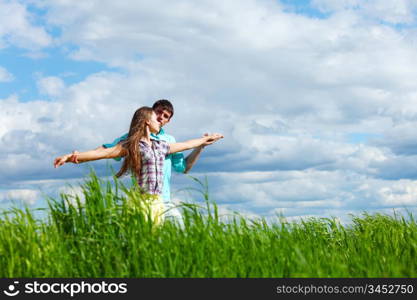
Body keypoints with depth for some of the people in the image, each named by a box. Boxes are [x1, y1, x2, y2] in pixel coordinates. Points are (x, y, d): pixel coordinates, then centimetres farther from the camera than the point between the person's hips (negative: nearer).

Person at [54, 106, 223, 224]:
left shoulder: (160, 146, 20)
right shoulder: (131, 146, 0)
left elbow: (185, 145, 36)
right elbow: (103, 152, -11)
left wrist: (205, 140, 50)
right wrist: (72, 157, -22)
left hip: (158, 201, 6)